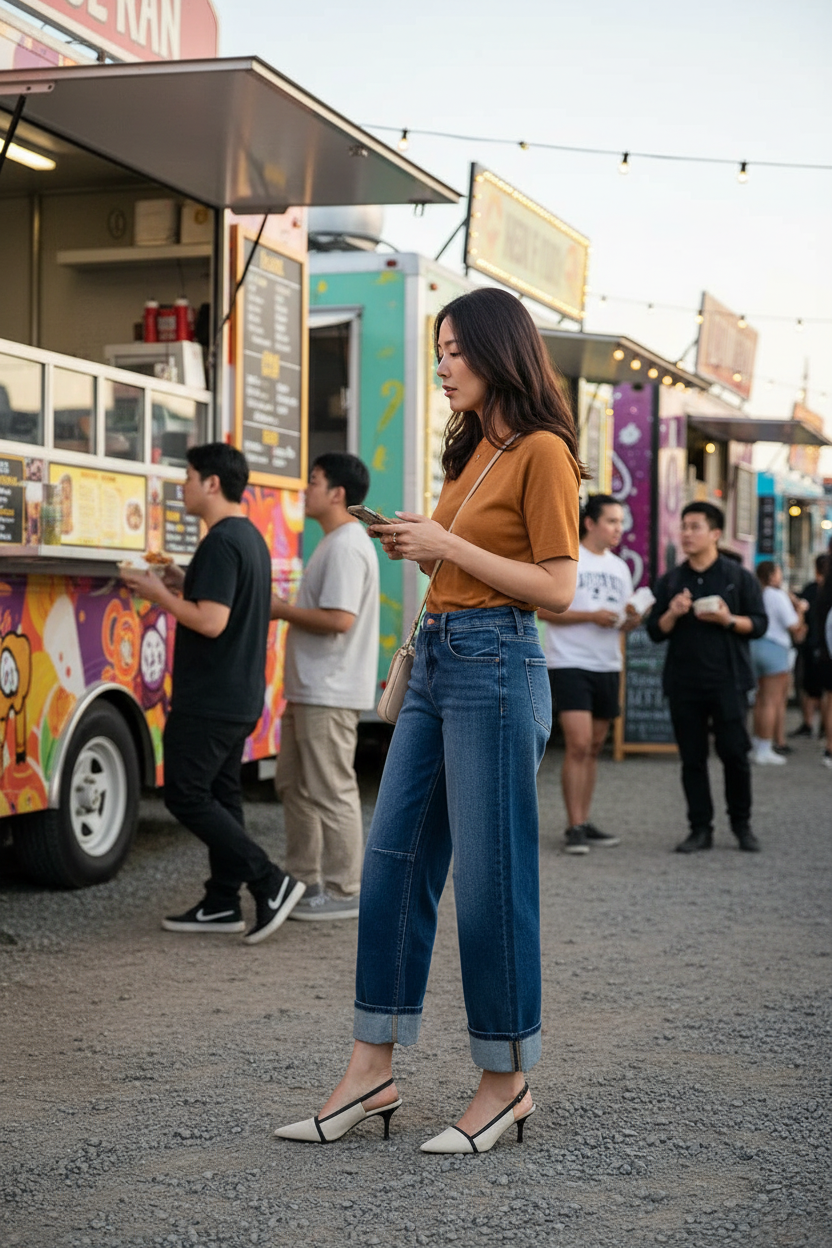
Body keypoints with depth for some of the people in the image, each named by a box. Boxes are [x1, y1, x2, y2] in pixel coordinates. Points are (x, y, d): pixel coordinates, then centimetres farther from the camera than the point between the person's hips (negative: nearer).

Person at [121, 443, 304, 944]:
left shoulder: (220, 543, -18)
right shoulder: (252, 538, 14)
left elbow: (211, 621, -25)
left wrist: (160, 594, -13)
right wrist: (186, 585, 15)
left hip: (210, 700, -10)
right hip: (241, 697, 10)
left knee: (187, 795, -6)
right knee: (220, 794, 13)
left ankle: (271, 882, -9)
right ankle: (222, 905, 16)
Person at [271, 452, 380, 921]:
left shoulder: (346, 546, -16)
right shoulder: (336, 543, 17)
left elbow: (339, 619, -26)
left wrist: (282, 610, -12)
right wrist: (297, 691, 21)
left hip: (330, 696, -11)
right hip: (312, 691, 11)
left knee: (331, 792, -5)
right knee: (294, 783, 16)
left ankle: (344, 893, 3)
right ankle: (306, 880, 24)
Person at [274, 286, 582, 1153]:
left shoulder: (541, 451, -8)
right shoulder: (473, 448, 18)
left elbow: (557, 587, -13)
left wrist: (446, 544, -13)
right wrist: (416, 546, 6)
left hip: (496, 667, -9)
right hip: (434, 660, 9)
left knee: (489, 878, -2)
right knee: (392, 860, 7)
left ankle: (507, 1082, 12)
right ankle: (372, 1073, 13)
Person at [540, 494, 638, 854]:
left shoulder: (619, 567, 15)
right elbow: (544, 609, -9)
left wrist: (631, 620, -5)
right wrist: (591, 616, -18)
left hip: (607, 666, 7)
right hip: (569, 664, -7)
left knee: (594, 747, 10)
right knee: (578, 745, -14)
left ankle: (584, 823, 16)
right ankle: (574, 828, -10)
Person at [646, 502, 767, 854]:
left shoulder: (739, 577, 3)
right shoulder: (670, 581, 12)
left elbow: (759, 623, 1)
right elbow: (655, 631, 10)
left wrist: (728, 620, -17)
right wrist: (672, 614, -10)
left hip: (727, 681, -3)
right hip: (683, 683, 3)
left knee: (734, 752, -2)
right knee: (692, 758, 4)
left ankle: (742, 824, 15)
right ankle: (700, 829, 11)